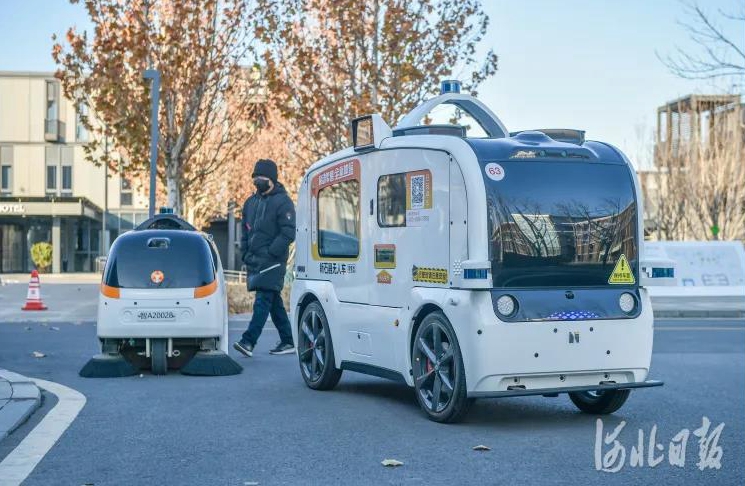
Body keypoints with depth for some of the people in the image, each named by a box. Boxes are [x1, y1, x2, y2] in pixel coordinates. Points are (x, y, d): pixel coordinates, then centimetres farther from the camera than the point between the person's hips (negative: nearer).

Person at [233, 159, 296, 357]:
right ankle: (288, 342, 18)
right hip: (255, 262, 8)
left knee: (263, 301, -14)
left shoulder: (282, 202, -6)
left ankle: (248, 342, -22)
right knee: (274, 302, 11)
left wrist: (271, 252, -17)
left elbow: (288, 233, -13)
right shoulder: (251, 202, 18)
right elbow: (245, 231, 24)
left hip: (272, 262, -8)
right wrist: (245, 254, 12)